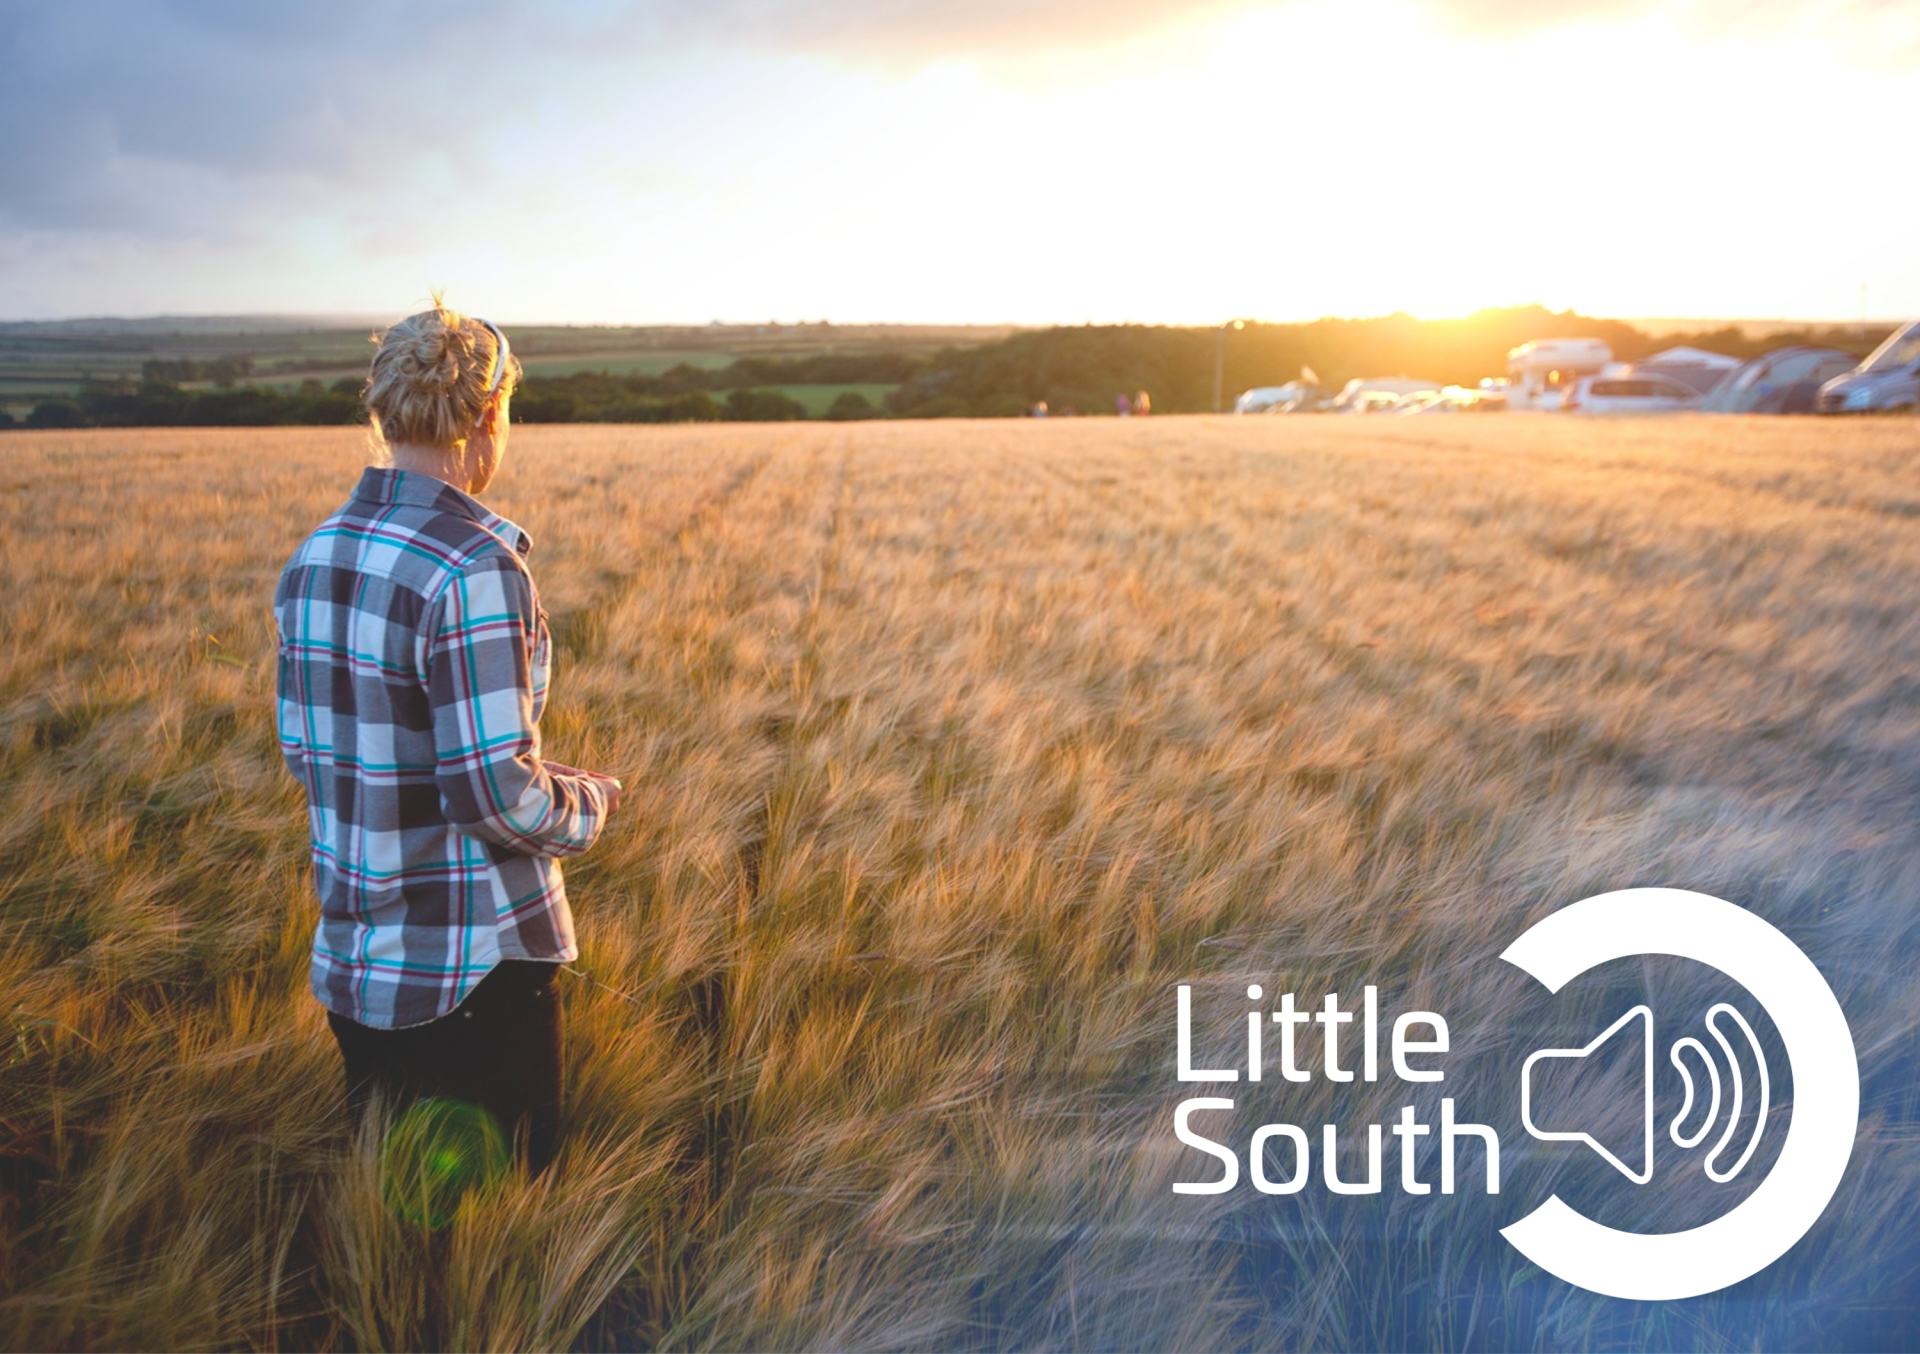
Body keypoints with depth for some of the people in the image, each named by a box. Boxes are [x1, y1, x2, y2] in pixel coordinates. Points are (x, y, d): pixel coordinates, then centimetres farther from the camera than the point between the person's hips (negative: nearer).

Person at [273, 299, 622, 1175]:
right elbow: (497, 795, -23)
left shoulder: (311, 560, 3)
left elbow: (304, 755, 11)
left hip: (349, 961, 8)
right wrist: (591, 802, -4)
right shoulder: (475, 569, -21)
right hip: (472, 970, -7)